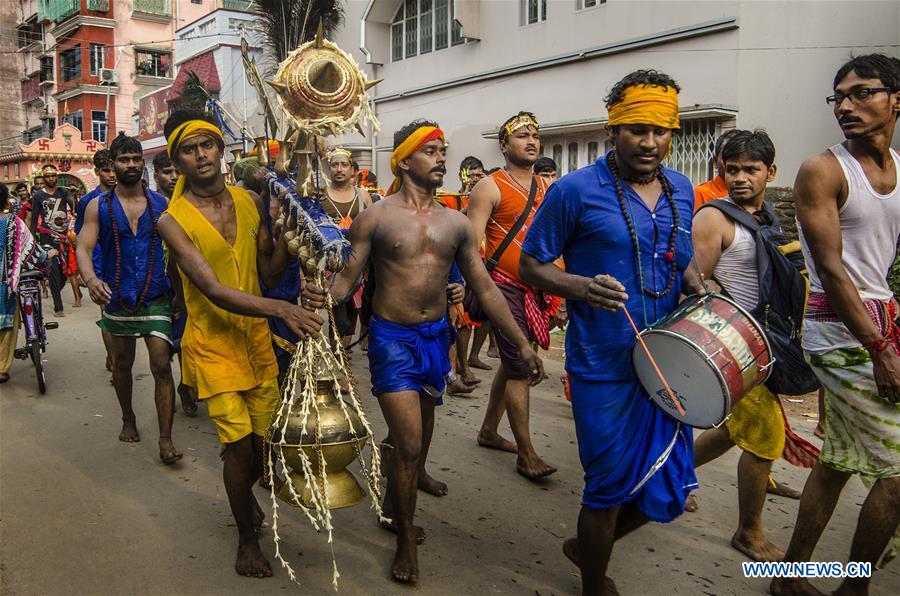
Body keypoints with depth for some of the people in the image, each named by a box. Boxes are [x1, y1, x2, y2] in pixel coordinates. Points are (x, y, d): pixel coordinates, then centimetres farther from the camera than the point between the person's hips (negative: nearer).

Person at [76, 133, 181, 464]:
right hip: (117, 298, 1)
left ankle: (166, 439, -4)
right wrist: (91, 279, -28)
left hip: (156, 297, -1)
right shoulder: (99, 206, 0)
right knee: (123, 364, 17)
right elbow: (84, 247, -7)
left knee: (161, 365, -9)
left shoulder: (161, 203, 2)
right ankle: (128, 419, 39)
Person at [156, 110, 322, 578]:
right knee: (239, 444, -5)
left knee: (267, 443, 11)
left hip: (257, 338, 4)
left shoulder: (249, 202, 2)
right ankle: (247, 539, 21)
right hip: (212, 344, -4)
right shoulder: (173, 220, -13)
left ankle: (244, 492, 47)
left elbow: (270, 273, 2)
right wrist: (280, 309, -35)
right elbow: (215, 292, -23)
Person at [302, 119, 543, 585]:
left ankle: (398, 505, 44)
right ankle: (406, 539, 16)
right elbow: (347, 278, -8)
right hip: (393, 337, -4)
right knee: (408, 442, -7)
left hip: (436, 336, 5)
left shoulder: (456, 223, 4)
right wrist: (322, 294, -32)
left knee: (419, 427, 18)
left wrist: (522, 343, 2)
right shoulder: (374, 218, -6)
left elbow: (485, 289, 6)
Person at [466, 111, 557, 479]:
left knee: (512, 362, 15)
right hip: (504, 286, -7)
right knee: (520, 367, -7)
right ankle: (526, 455, 2)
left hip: (536, 289, 7)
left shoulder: (547, 188, 13)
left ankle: (488, 431, 32)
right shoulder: (490, 188, -7)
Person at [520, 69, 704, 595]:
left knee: (669, 491, 14)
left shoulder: (681, 190, 8)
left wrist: (702, 293, 1)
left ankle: (588, 547, 42)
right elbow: (531, 265, -5)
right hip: (604, 368, -6)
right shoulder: (576, 190, -10)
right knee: (611, 488, 6)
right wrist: (581, 286, -23)